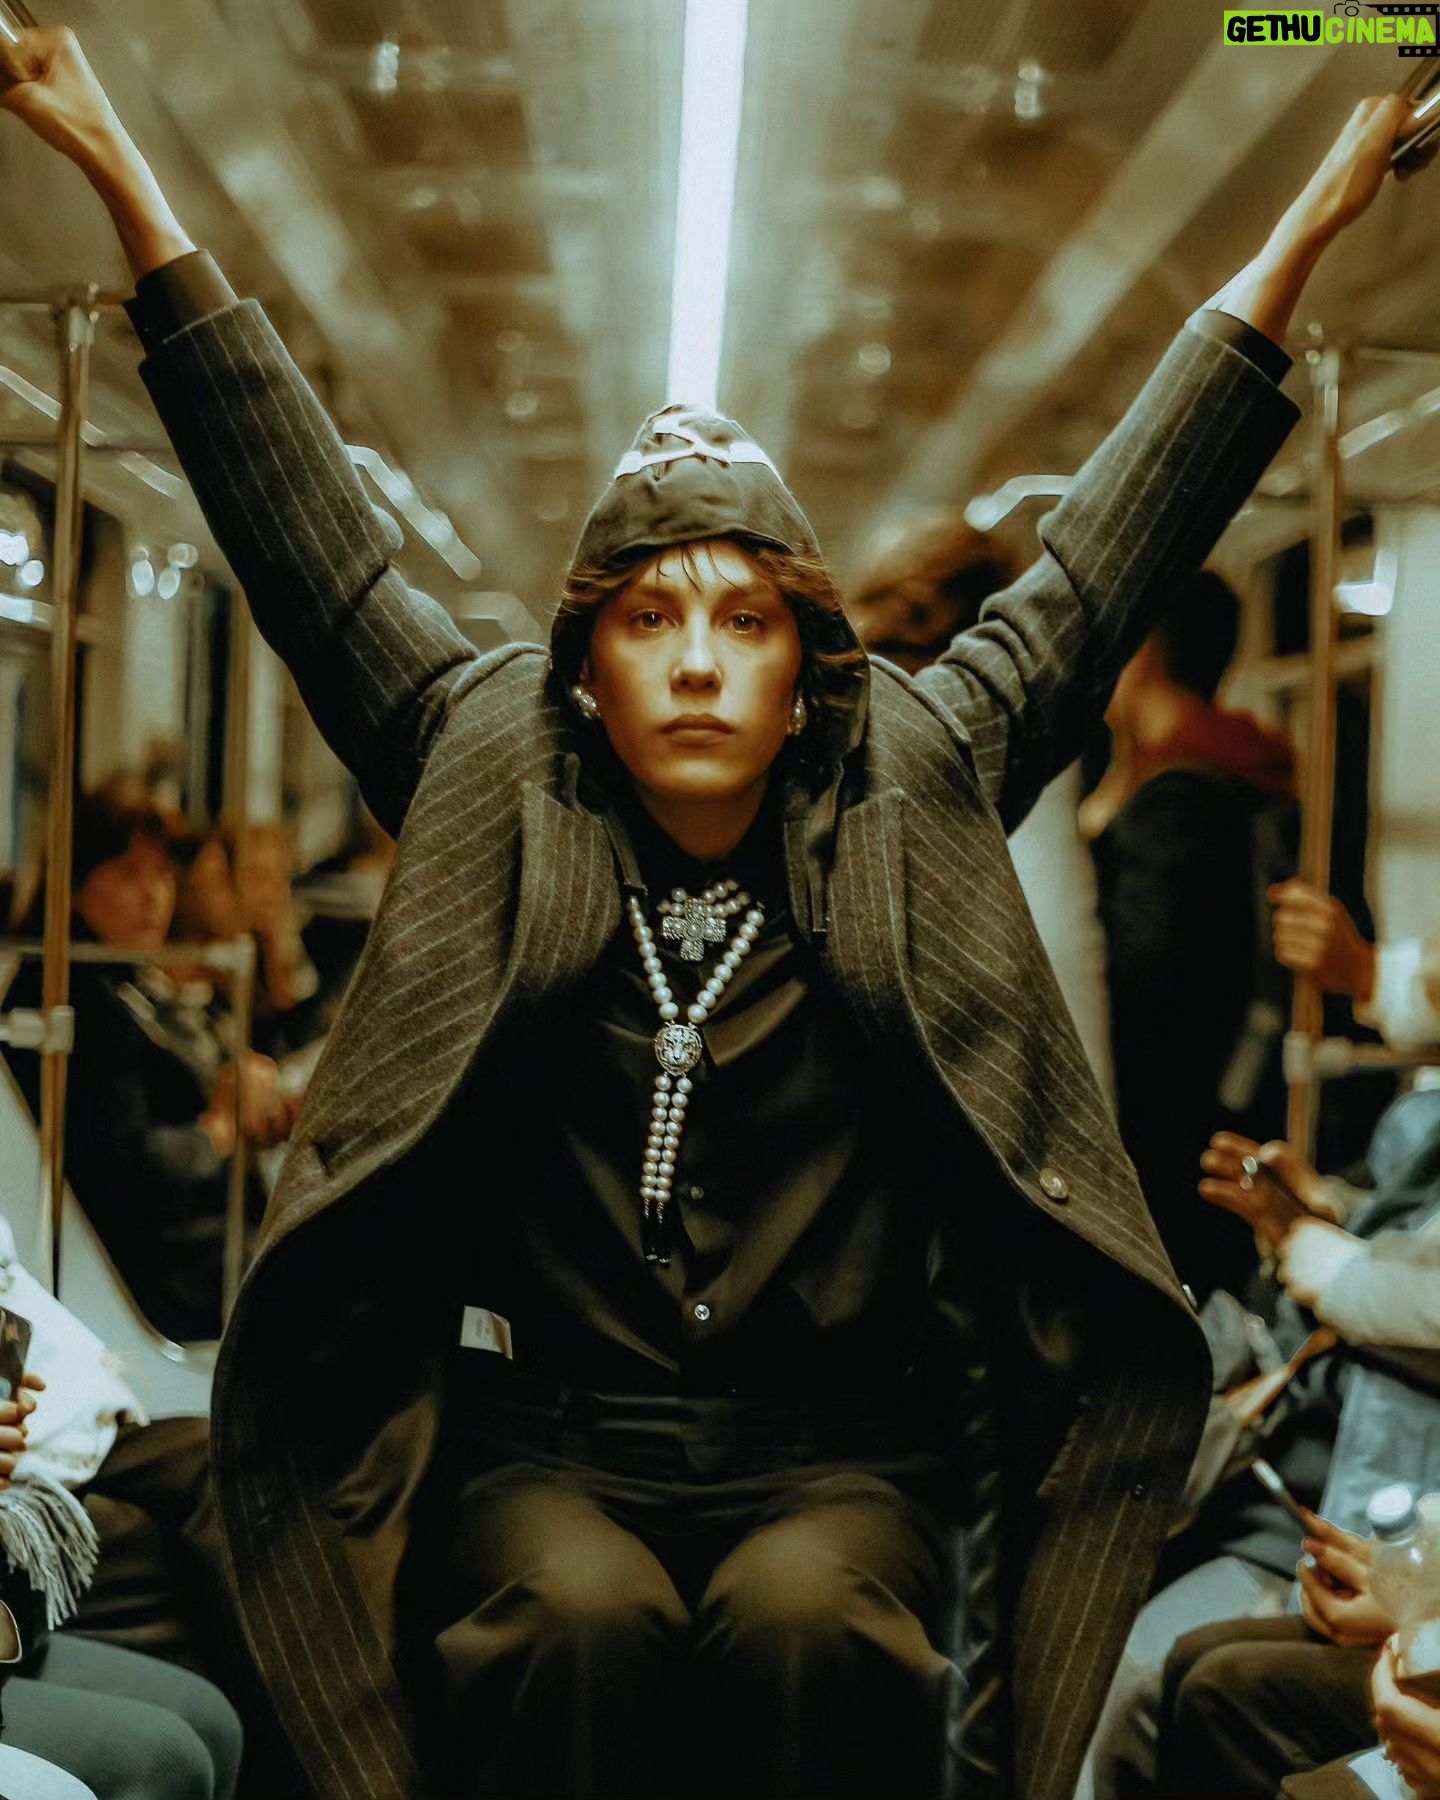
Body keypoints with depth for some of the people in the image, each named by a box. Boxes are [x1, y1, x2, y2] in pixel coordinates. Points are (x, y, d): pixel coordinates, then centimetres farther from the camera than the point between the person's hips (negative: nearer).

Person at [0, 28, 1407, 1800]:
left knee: (807, 1621, -30)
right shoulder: (491, 789, 6)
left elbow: (1094, 568, 9)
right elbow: (300, 524, 7)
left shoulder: (908, 806, 6)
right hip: (545, 1444, 0)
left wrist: (1297, 238, 13)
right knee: (576, 1617, -30)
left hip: (834, 1450, 1)